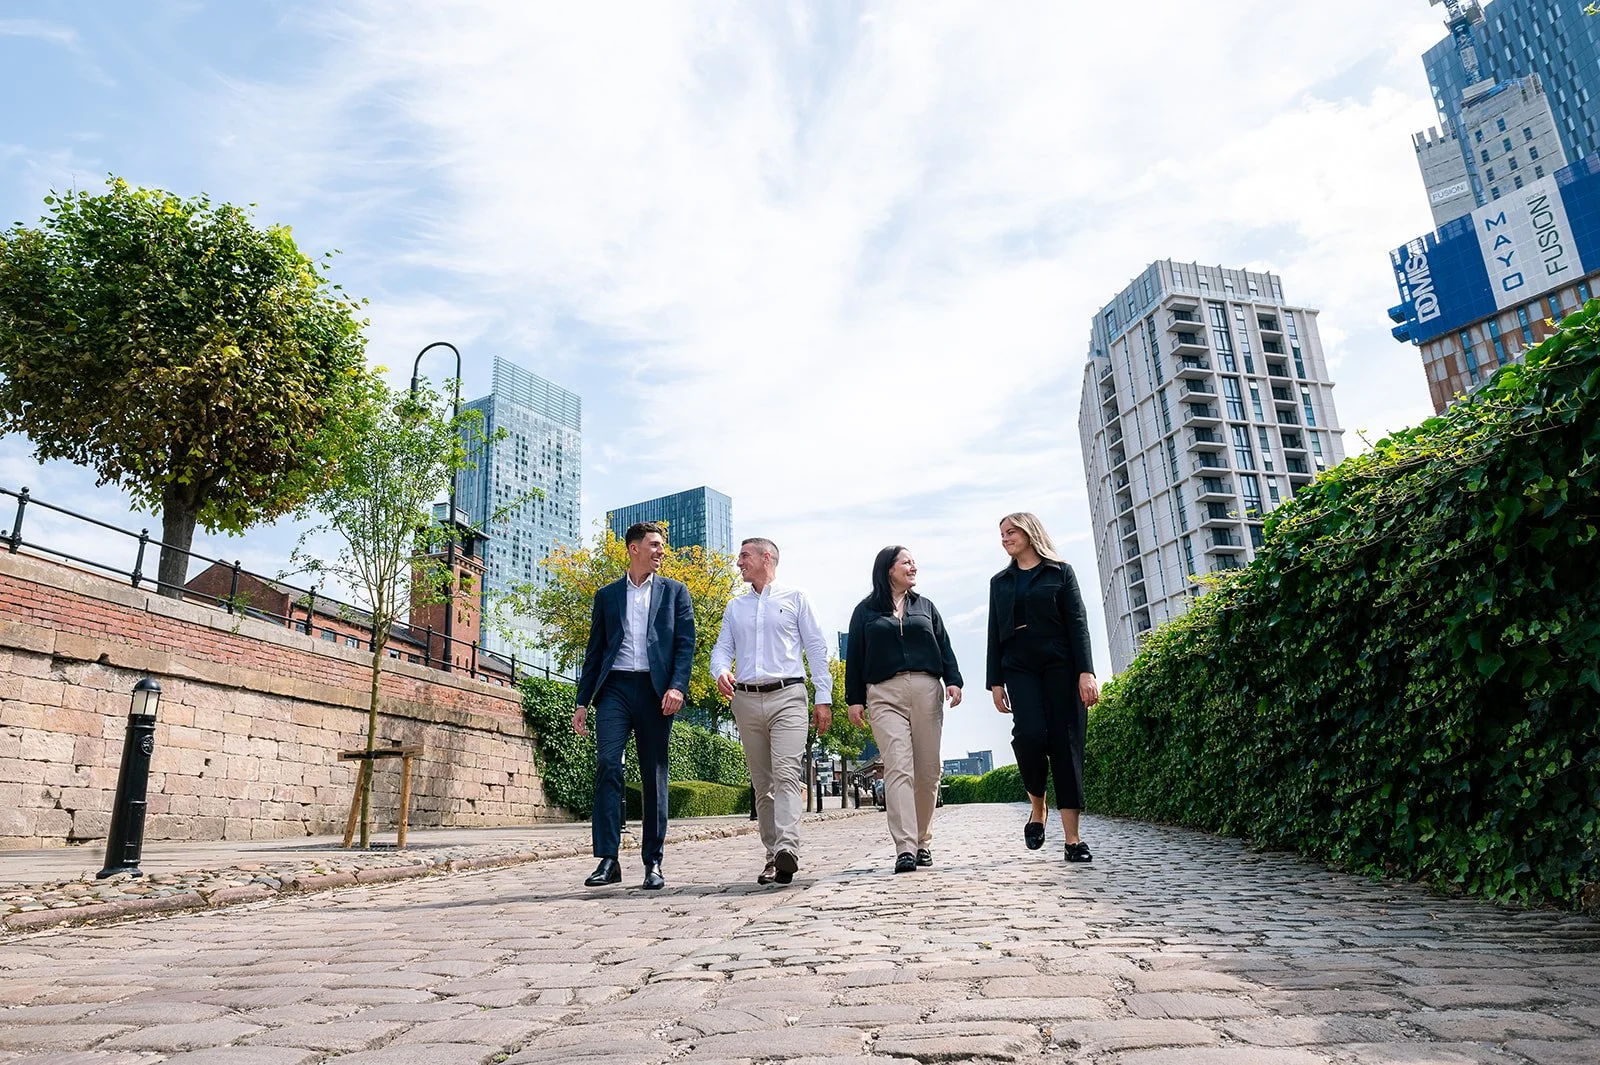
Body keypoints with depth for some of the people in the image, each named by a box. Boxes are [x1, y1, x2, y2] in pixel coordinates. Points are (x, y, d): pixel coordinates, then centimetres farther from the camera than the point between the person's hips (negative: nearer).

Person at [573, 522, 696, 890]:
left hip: (655, 690, -1)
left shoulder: (674, 591, 13)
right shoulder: (606, 595, 16)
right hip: (615, 687, 1)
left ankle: (653, 863, 10)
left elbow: (686, 643, 4)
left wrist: (677, 686, -11)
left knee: (654, 775, 2)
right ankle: (607, 859, -9)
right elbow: (594, 651, 16)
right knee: (607, 764, -14)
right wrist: (582, 701, 10)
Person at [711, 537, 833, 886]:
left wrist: (824, 698, 0)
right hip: (746, 700, 4)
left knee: (787, 774, -19)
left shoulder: (795, 598, 9)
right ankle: (773, 856, 10)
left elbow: (816, 648, 6)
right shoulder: (735, 607, 20)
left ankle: (788, 848, -29)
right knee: (762, 783, 5)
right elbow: (722, 648, 14)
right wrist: (721, 671, -11)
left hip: (787, 696, -4)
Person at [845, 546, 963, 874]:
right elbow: (854, 657, 10)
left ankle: (923, 842, 15)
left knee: (927, 770, 2)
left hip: (927, 690, 3)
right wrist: (854, 699, 3)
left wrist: (953, 680, 1)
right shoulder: (865, 611, 12)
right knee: (898, 768, -14)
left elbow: (945, 647, 16)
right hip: (884, 694, -3)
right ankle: (905, 848, -18)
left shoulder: (925, 606, 20)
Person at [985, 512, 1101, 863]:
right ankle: (1037, 807, 5)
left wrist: (1086, 671, -10)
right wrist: (995, 681, 5)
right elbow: (995, 634, 14)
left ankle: (1073, 839, -3)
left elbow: (1077, 622, 1)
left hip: (1060, 666, -2)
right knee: (1029, 734, -20)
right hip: (1019, 668, 2)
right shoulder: (999, 581, 18)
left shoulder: (1060, 572, 9)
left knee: (1065, 744, -6)